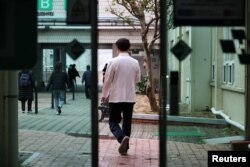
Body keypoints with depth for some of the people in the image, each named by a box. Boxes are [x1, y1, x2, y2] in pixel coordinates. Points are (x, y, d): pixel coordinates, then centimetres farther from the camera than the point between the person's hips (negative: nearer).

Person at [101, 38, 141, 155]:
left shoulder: (114, 62, -11)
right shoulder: (135, 63, 0)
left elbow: (107, 80, -7)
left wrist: (104, 95, 5)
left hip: (116, 97, -3)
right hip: (130, 97, 3)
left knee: (113, 122, 6)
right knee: (127, 123, 12)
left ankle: (122, 138, -21)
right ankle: (124, 148, 15)